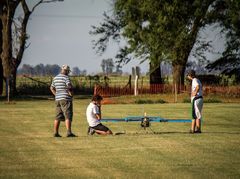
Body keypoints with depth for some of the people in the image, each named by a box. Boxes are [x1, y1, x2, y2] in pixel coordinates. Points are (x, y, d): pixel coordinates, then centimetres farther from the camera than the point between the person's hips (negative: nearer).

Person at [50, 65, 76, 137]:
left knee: (58, 117, 12)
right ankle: (69, 132, -15)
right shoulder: (66, 77, -11)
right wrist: (70, 93, -8)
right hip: (66, 99, -8)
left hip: (57, 99, 8)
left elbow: (52, 88, 22)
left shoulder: (55, 78, 14)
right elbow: (70, 87, -24)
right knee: (68, 116, -8)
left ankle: (55, 133, 12)